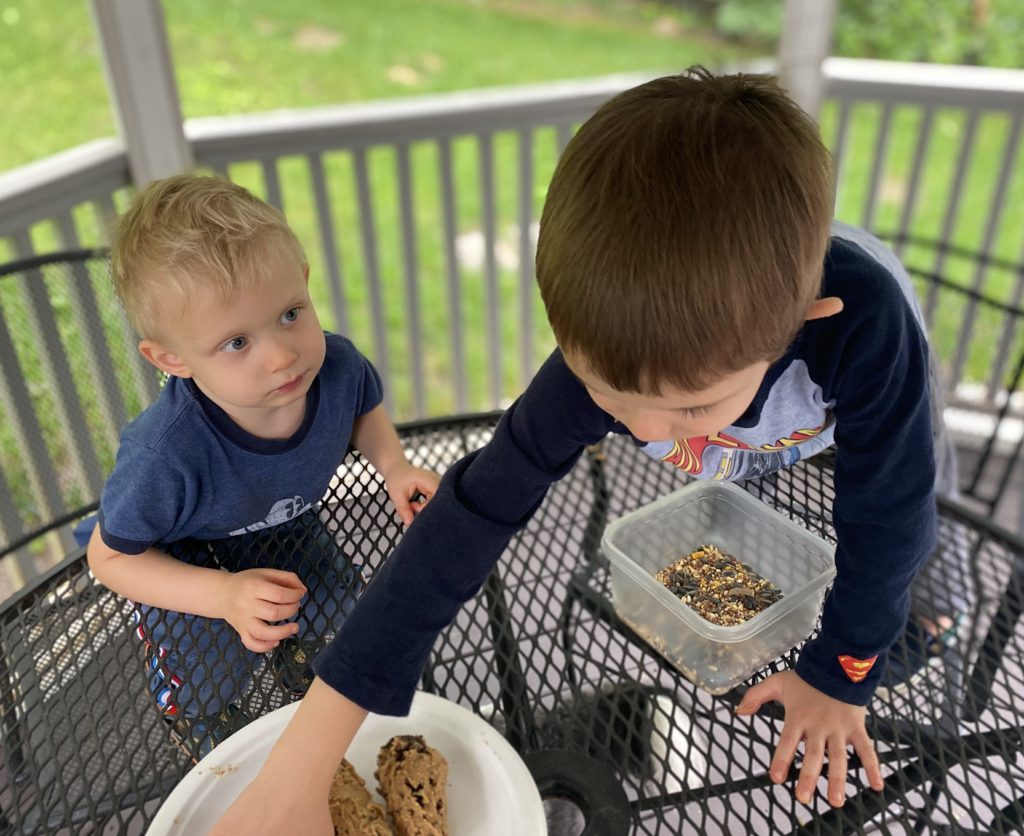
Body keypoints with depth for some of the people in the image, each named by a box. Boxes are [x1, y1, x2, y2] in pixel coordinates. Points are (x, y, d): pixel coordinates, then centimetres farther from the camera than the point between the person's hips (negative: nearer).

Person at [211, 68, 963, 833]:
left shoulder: (864, 322, -48)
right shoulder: (609, 353, -42)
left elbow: (884, 514, -33)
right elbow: (470, 516, -42)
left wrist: (839, 674, -18)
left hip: (864, 399, 0)